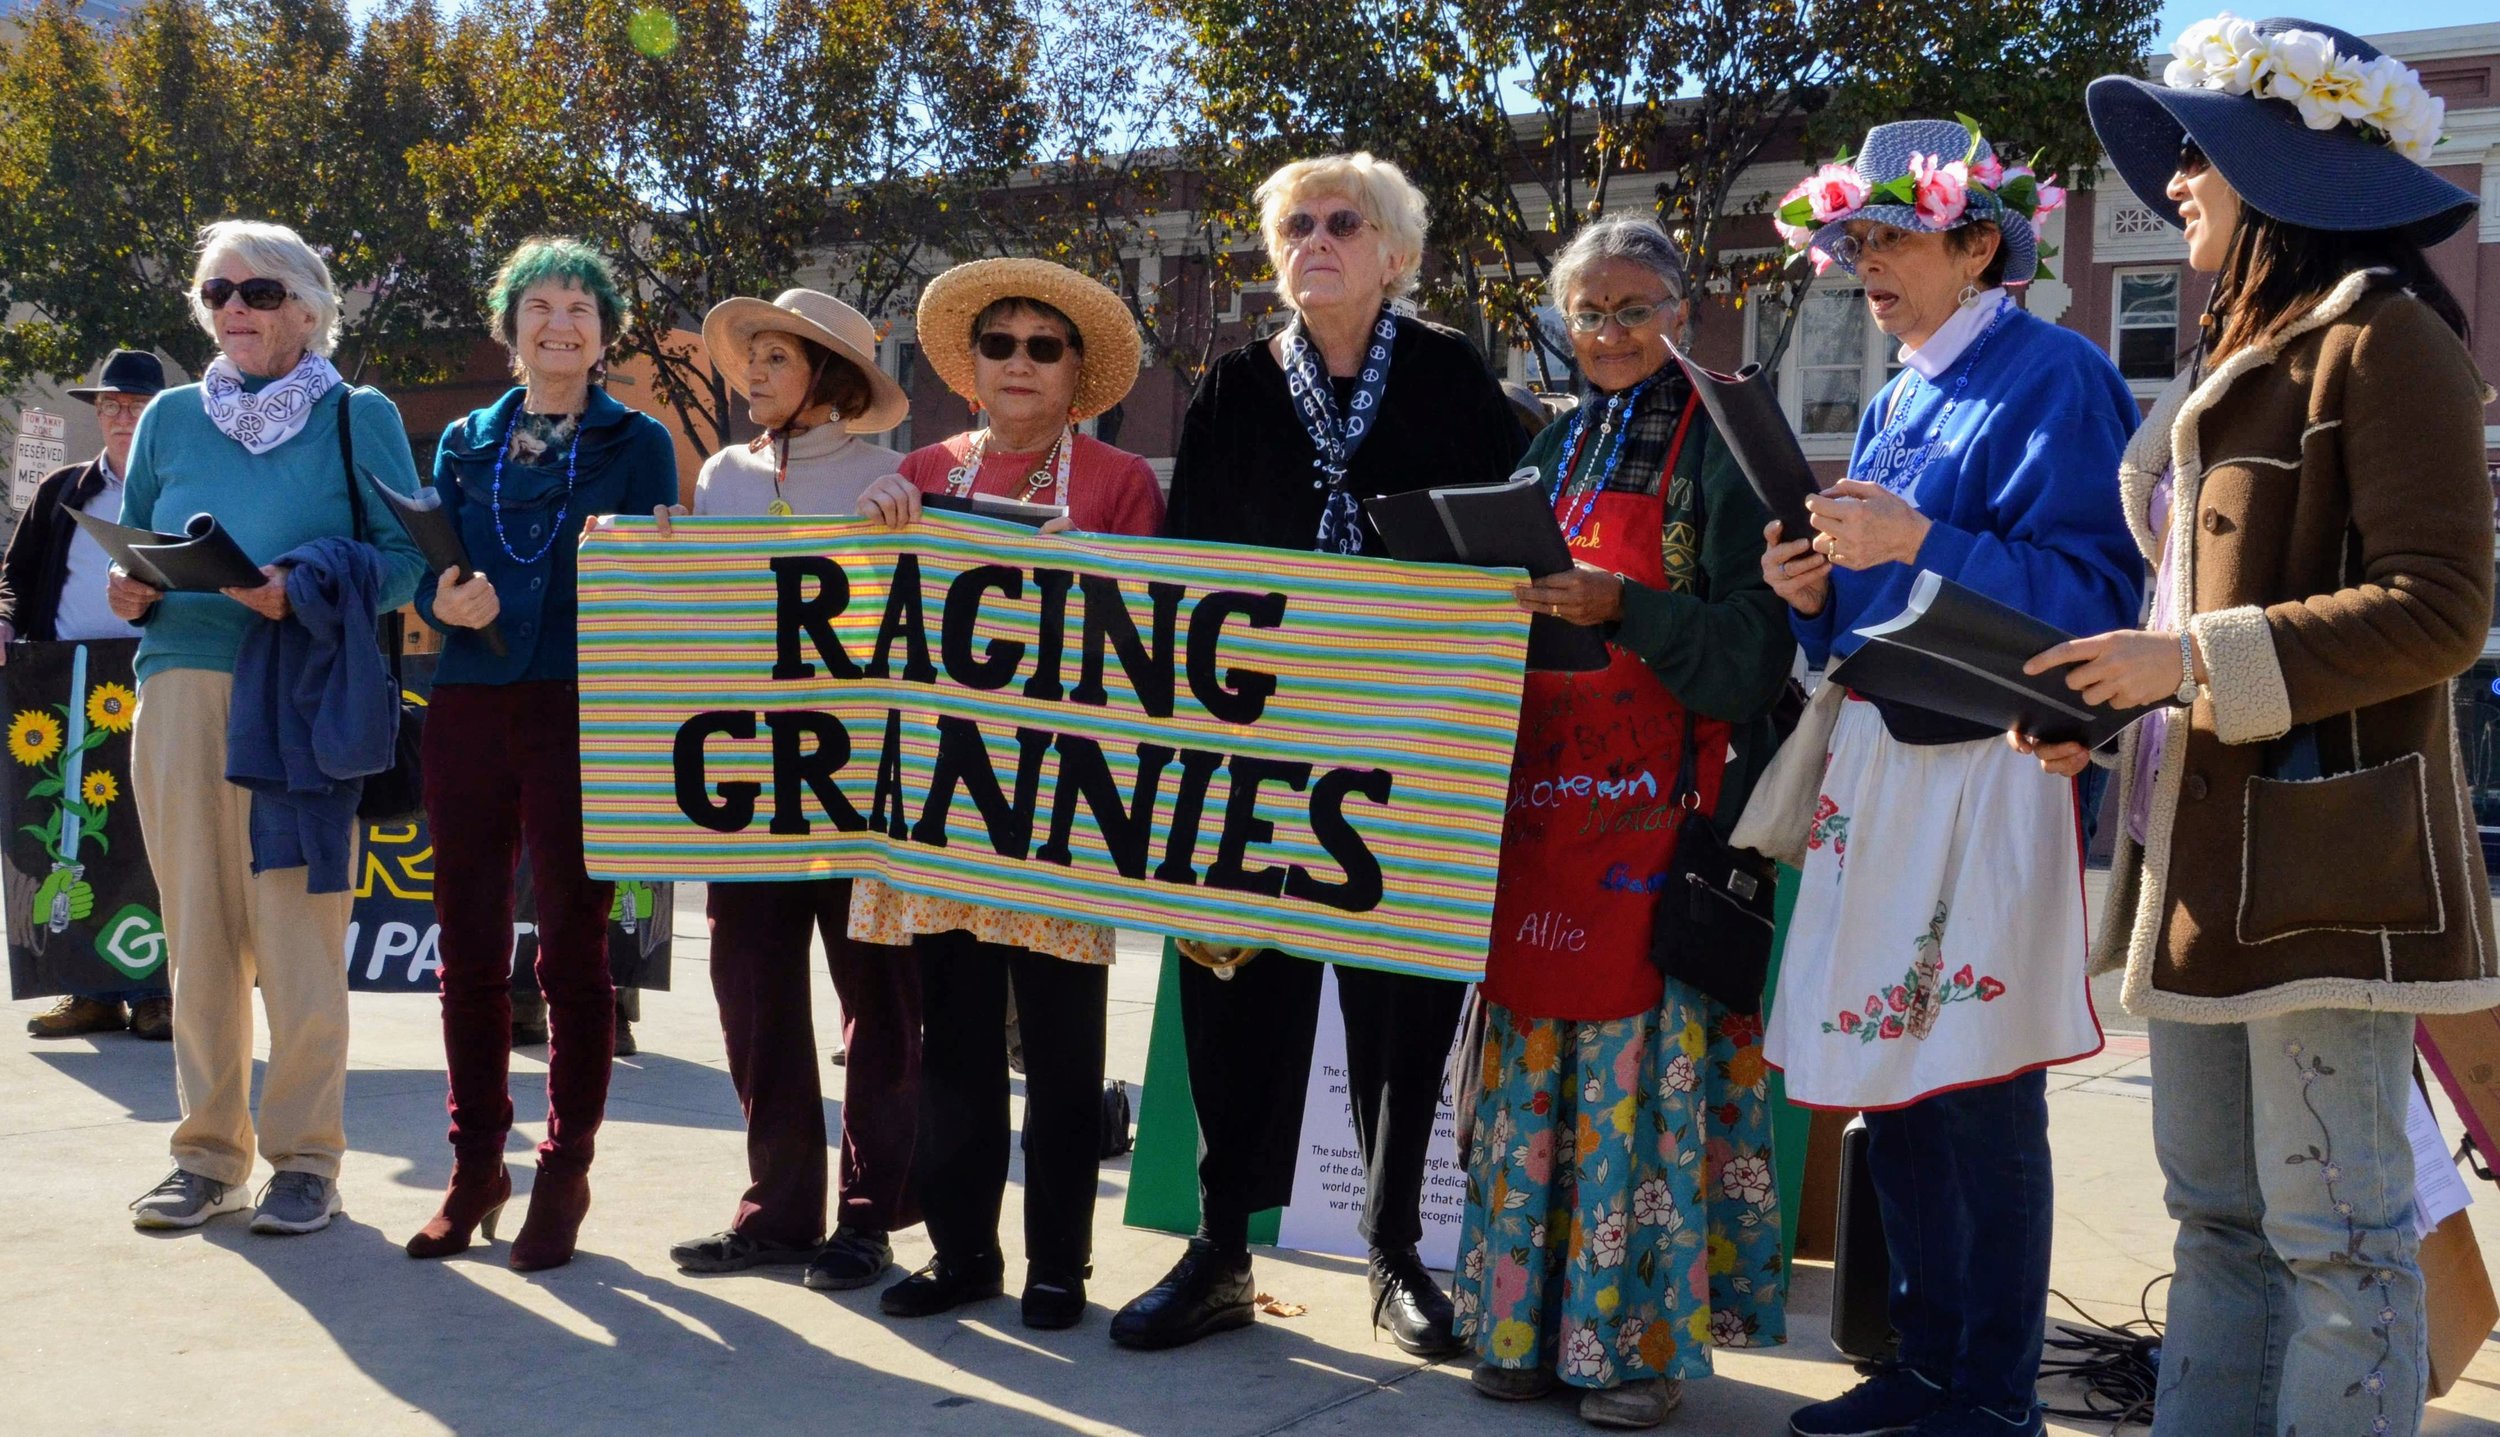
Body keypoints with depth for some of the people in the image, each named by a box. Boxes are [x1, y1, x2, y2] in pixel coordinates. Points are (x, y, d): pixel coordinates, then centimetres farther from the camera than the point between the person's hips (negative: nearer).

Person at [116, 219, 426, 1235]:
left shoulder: (360, 418, 5)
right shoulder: (171, 417, 16)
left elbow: (405, 556, -2)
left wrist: (303, 590, -18)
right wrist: (132, 592, -4)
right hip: (180, 690, 4)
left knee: (297, 927, -3)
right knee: (197, 924, 5)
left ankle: (305, 1155, 7)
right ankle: (209, 1151, 16)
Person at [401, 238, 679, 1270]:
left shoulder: (638, 444, 6)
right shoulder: (465, 443, 15)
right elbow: (423, 566, 10)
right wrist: (443, 597, -12)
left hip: (582, 713, -3)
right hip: (469, 710, 3)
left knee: (573, 951, 0)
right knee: (469, 951, 6)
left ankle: (565, 1175, 11)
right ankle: (476, 1168, 19)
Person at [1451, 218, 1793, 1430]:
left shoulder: (1718, 446, -1)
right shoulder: (1558, 447, 17)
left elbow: (1753, 642, -10)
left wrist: (1624, 609, -23)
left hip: (1662, 804, -6)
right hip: (1542, 792, 6)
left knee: (1644, 1059, -5)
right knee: (1532, 1050, 6)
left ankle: (1641, 1333, 6)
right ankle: (1530, 1316, 16)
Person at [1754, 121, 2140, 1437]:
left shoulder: (2054, 379, -5)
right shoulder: (1891, 405, 18)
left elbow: (2094, 587, -15)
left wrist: (1918, 545, -21)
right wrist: (1815, 591, 0)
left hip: (1988, 768, -8)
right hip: (1874, 760, 8)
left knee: (1981, 1093, -2)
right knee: (1889, 1079, 12)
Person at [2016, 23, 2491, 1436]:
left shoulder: (2380, 338, -7)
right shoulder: (2241, 353, 20)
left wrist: (2194, 660, -18)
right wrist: (2095, 712, 8)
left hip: (2322, 859, -9)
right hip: (2199, 852, 9)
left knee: (2335, 1237, -2)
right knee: (2218, 1217, 14)